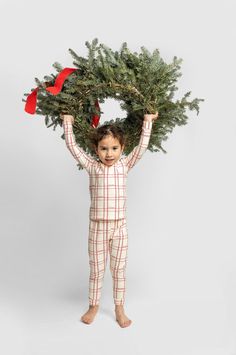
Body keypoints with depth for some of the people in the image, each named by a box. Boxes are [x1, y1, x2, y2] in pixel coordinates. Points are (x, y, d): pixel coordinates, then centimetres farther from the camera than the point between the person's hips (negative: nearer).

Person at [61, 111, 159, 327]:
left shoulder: (124, 165, 1)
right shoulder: (92, 166, -2)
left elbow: (142, 146, -1)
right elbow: (72, 146, -1)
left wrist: (148, 121, 2)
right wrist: (68, 123, 5)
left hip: (119, 227, 1)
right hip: (97, 227, -1)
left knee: (119, 270, 12)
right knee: (96, 270, 13)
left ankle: (119, 308, 30)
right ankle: (93, 306, 33)